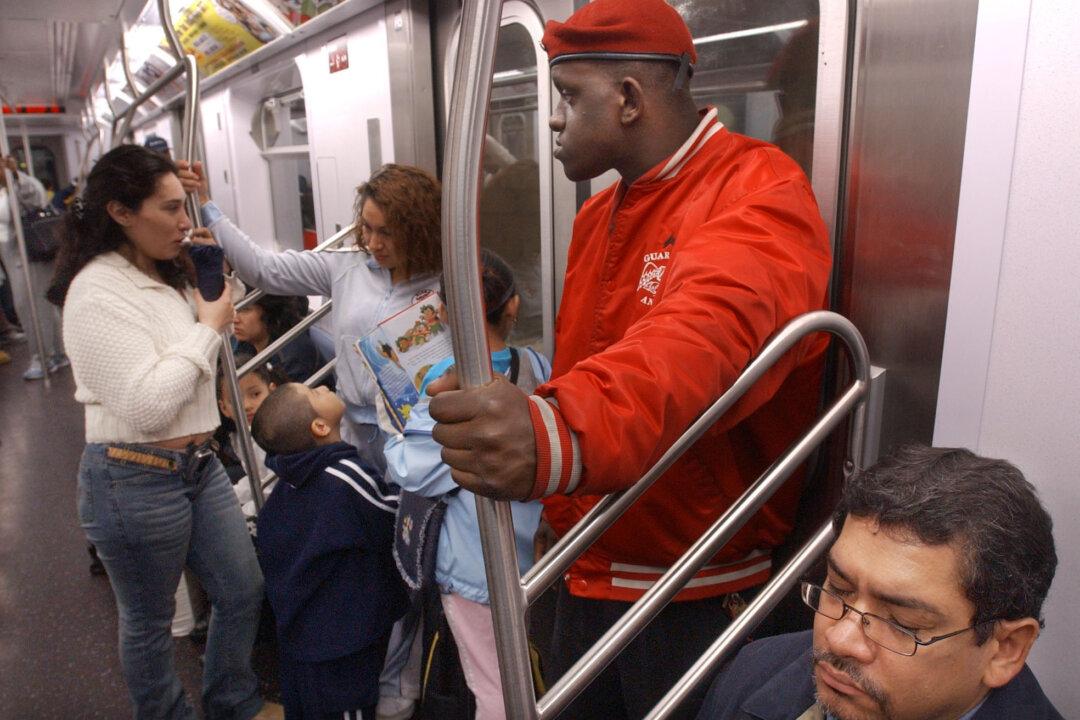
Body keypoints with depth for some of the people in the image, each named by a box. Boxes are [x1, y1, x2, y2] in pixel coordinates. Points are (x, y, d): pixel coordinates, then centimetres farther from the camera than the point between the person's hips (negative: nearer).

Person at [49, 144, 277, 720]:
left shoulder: (167, 276, 8)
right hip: (136, 482, -8)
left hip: (198, 465, 9)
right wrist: (208, 328, -17)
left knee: (243, 590, 17)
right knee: (149, 620, 14)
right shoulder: (97, 294, -19)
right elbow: (146, 405, -26)